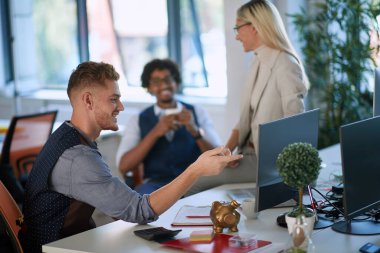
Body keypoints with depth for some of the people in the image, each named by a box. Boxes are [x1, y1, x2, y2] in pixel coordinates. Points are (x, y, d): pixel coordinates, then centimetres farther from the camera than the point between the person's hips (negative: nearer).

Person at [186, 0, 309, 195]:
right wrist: (227, 149, -3)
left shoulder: (285, 66, -17)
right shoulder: (258, 61, 11)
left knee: (194, 182, -13)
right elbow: (245, 118, 11)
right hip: (249, 150, 8)